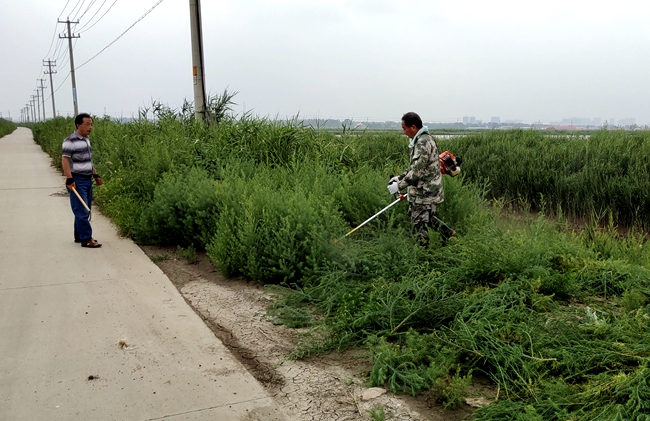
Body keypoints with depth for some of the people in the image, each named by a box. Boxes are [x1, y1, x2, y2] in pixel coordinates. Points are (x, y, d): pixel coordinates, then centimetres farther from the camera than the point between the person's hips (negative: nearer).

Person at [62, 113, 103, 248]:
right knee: (82, 211, -7)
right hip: (77, 181, -9)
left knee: (85, 210, 13)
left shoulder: (86, 139, 13)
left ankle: (79, 236, 22)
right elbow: (65, 160, -16)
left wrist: (96, 175, 20)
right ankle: (86, 239, -5)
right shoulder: (70, 141, -13)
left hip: (87, 180, 9)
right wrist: (69, 179, -22)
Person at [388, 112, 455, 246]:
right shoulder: (424, 139, 12)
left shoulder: (423, 143, -21)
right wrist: (399, 177, 13)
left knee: (420, 222, -1)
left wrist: (399, 186, -20)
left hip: (425, 192, -11)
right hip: (422, 190, 11)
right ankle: (448, 233, 29)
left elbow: (417, 172, -26)